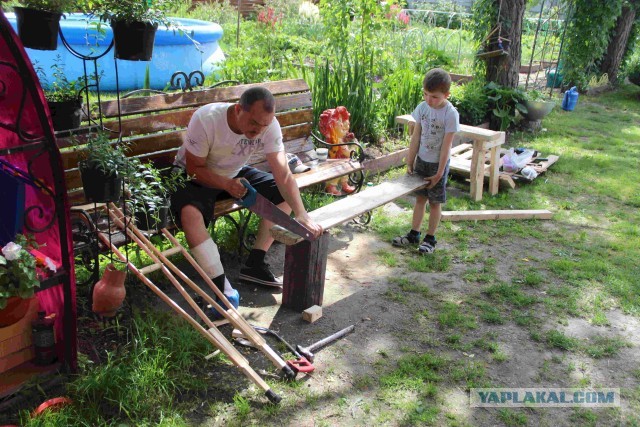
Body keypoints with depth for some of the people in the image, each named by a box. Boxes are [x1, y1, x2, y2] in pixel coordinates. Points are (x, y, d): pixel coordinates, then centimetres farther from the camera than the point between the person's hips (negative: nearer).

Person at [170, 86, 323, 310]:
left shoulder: (269, 126, -21)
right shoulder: (206, 119, -31)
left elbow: (283, 176, -23)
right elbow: (194, 168, -22)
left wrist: (301, 214, -35)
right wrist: (227, 184, -39)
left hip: (235, 174, 5)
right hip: (196, 176, -4)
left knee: (284, 194, -10)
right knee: (189, 212, -36)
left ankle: (254, 265, -5)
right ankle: (221, 285, -27)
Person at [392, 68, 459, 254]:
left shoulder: (450, 114, -19)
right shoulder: (422, 107, -5)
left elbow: (446, 146, -17)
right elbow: (416, 137, 1)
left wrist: (439, 172, -15)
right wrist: (410, 162, 3)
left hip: (438, 163, -4)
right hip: (421, 160, 5)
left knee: (435, 202, 7)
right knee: (420, 197, 14)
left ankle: (430, 238, 19)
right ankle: (414, 234, 24)